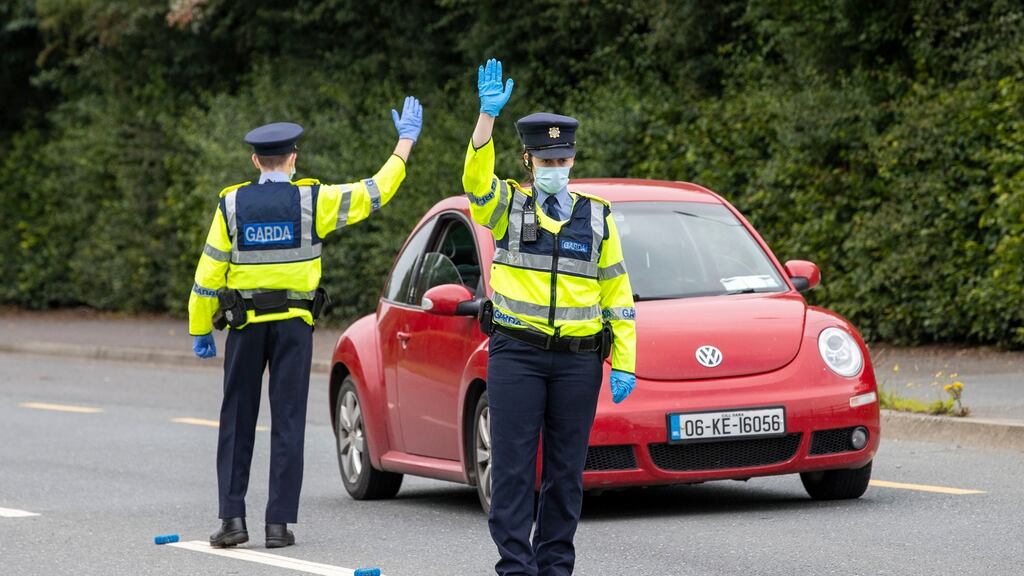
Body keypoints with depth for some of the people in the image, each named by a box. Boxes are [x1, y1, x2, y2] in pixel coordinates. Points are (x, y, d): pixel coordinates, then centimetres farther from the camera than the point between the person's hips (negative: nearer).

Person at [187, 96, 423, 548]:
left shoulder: (233, 203, -2)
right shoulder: (312, 200, -4)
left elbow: (209, 271, -2)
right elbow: (375, 191, 2)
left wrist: (200, 329, 6)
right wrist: (406, 142, 13)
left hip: (244, 323, 1)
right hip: (294, 324, 0)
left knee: (237, 422, 8)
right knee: (287, 422, 1)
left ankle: (232, 518, 1)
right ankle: (279, 523, -2)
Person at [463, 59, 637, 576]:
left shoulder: (597, 217, 9)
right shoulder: (507, 207, 5)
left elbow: (618, 294, 8)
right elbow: (476, 177, -18)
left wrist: (625, 363, 1)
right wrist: (488, 114, -30)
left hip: (578, 359, 2)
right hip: (517, 354, -2)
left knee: (566, 468, 5)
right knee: (513, 464, -4)